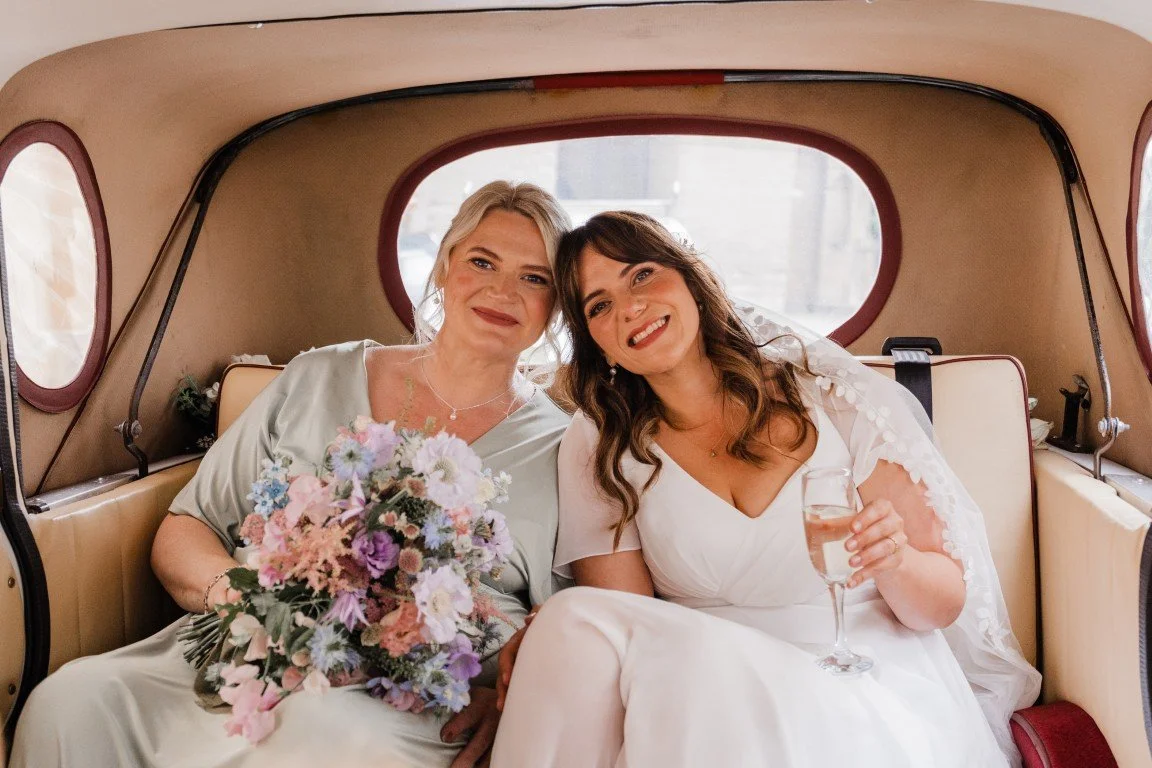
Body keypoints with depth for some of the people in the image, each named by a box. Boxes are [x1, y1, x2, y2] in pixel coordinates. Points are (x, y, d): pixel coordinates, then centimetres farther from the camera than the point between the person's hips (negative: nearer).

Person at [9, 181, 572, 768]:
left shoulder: (557, 446, 8)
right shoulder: (316, 381, 13)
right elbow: (184, 529, 15)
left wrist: (507, 689, -13)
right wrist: (229, 585, -7)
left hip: (417, 702, -2)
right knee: (72, 700, -24)